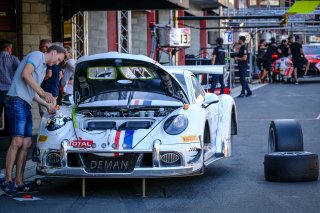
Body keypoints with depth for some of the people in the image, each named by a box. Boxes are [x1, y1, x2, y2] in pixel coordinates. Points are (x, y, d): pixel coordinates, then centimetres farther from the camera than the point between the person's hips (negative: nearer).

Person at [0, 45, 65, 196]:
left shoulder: (43, 68, 28)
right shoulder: (36, 56, -1)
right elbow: (25, 74, -16)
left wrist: (48, 105, 24)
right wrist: (43, 92, -16)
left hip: (26, 105, 10)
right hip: (17, 101, -10)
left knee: (26, 144, 5)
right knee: (17, 142, -15)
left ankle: (19, 182, 7)